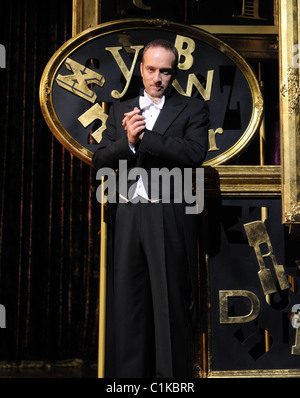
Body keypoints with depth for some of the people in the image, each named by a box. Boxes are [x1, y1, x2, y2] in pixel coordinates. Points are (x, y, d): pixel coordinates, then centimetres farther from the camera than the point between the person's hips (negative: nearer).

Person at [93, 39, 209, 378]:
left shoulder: (192, 109, 6)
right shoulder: (120, 111, 17)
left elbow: (195, 153, -12)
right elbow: (100, 161, 8)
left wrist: (144, 136, -13)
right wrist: (128, 141, -11)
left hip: (170, 219, -3)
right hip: (128, 218, 4)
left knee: (172, 308, 3)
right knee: (128, 306, 8)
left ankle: (172, 376, 15)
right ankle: (131, 373, 19)